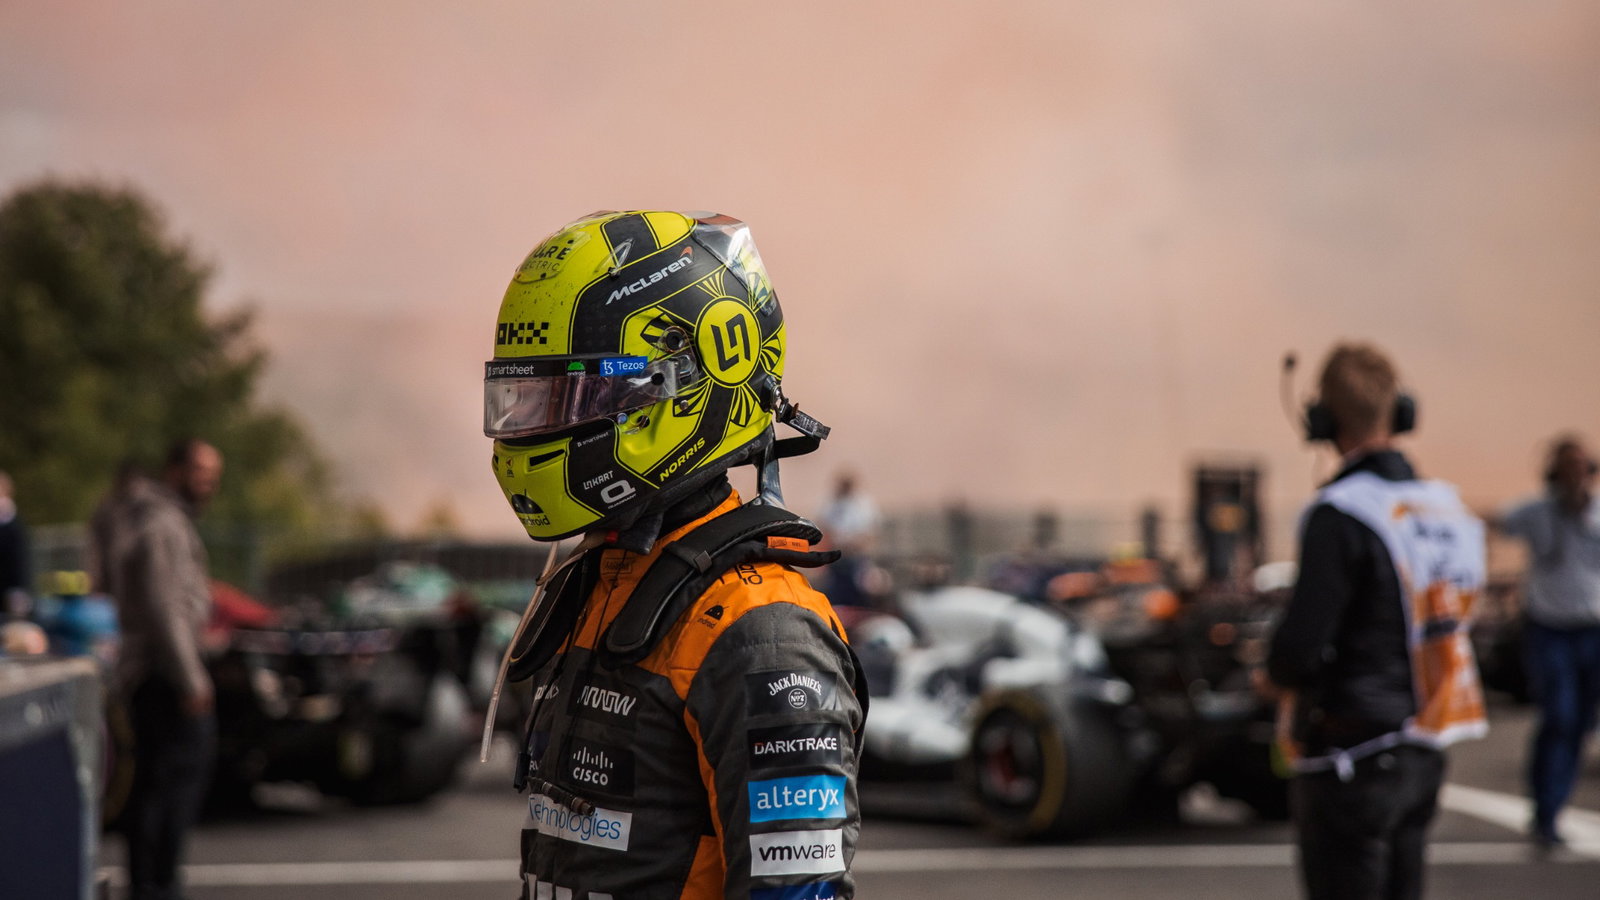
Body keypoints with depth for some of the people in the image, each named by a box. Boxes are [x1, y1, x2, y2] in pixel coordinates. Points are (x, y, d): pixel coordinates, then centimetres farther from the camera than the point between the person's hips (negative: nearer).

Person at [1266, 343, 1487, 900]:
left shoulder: (1340, 515, -18)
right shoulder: (1445, 507, 6)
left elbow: (1301, 646, -22)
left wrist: (1277, 670, 2)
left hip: (1353, 754, -7)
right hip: (1423, 754, 8)